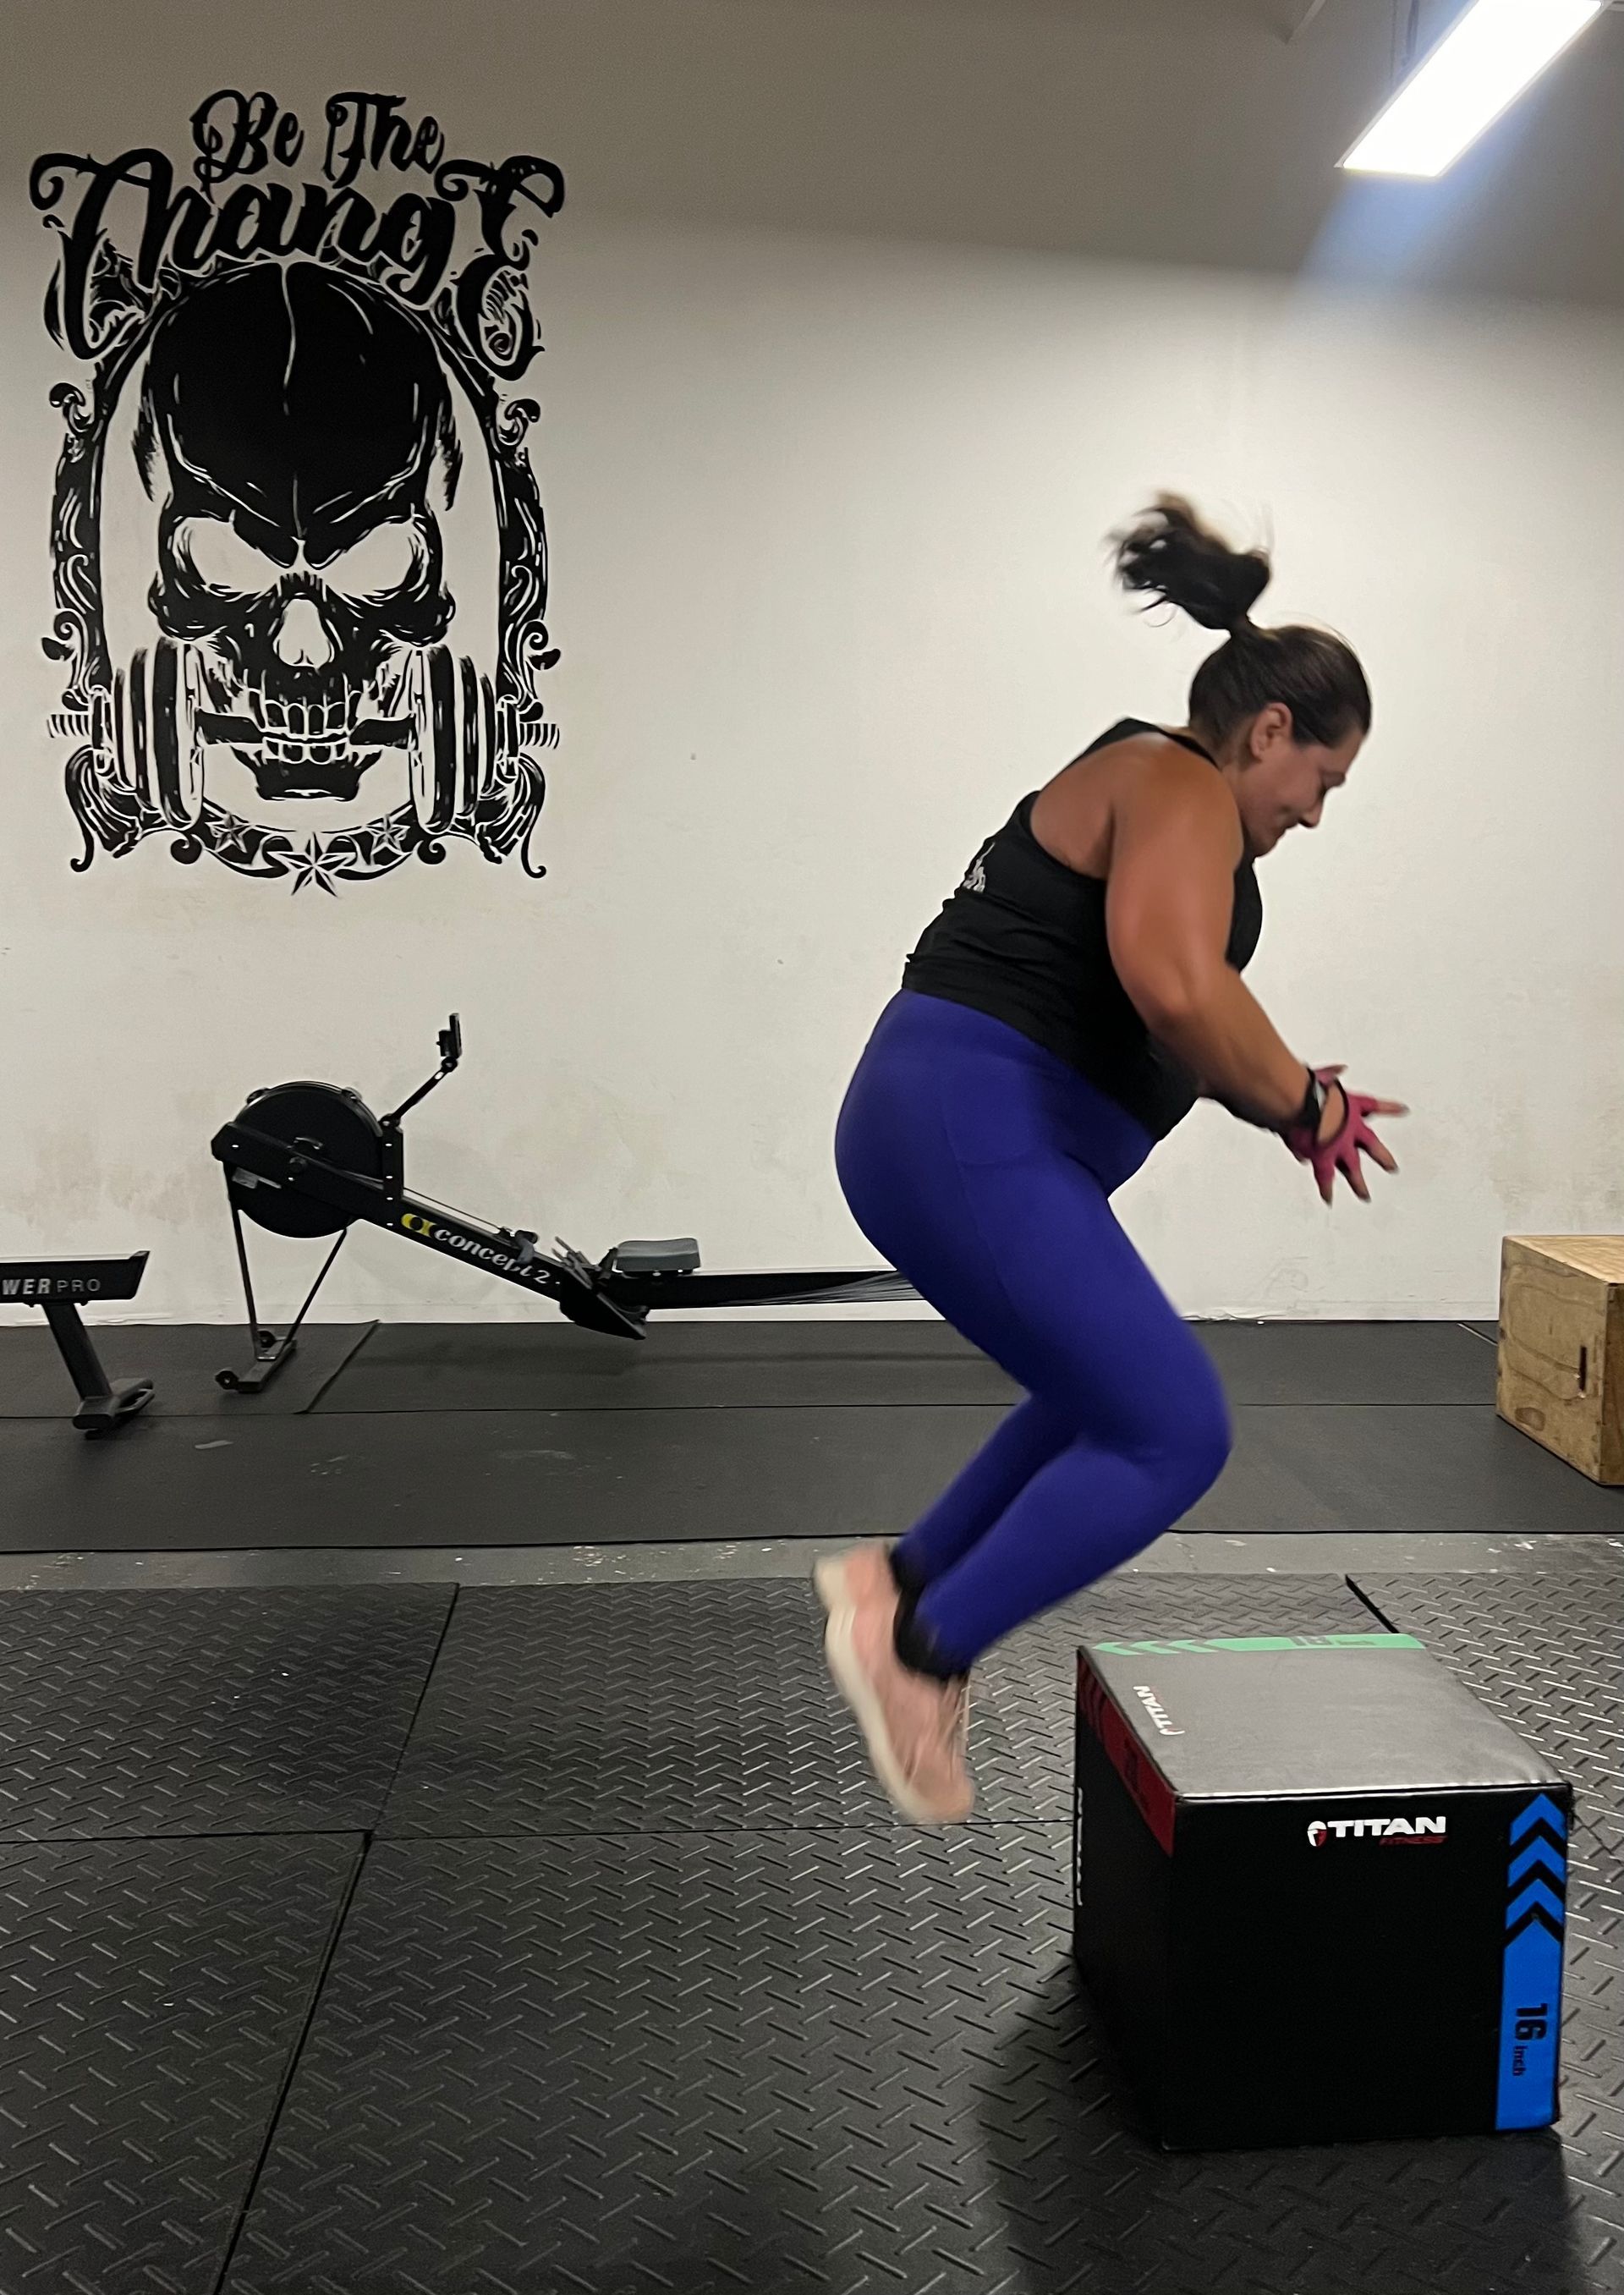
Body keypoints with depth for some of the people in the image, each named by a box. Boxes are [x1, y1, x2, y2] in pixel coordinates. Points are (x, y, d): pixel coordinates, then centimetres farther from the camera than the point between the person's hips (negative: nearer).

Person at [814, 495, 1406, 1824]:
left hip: (945, 1134, 11)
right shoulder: (1180, 788, -8)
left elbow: (1147, 1026, 26)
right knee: (1175, 1435, -8)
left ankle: (904, 1581, 24)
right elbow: (1175, 988, -27)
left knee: (1118, 1400, 22)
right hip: (972, 1137, -11)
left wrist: (1287, 1094, 15)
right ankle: (920, 1648, -3)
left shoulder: (1149, 793, 24)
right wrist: (1302, 1103, -12)